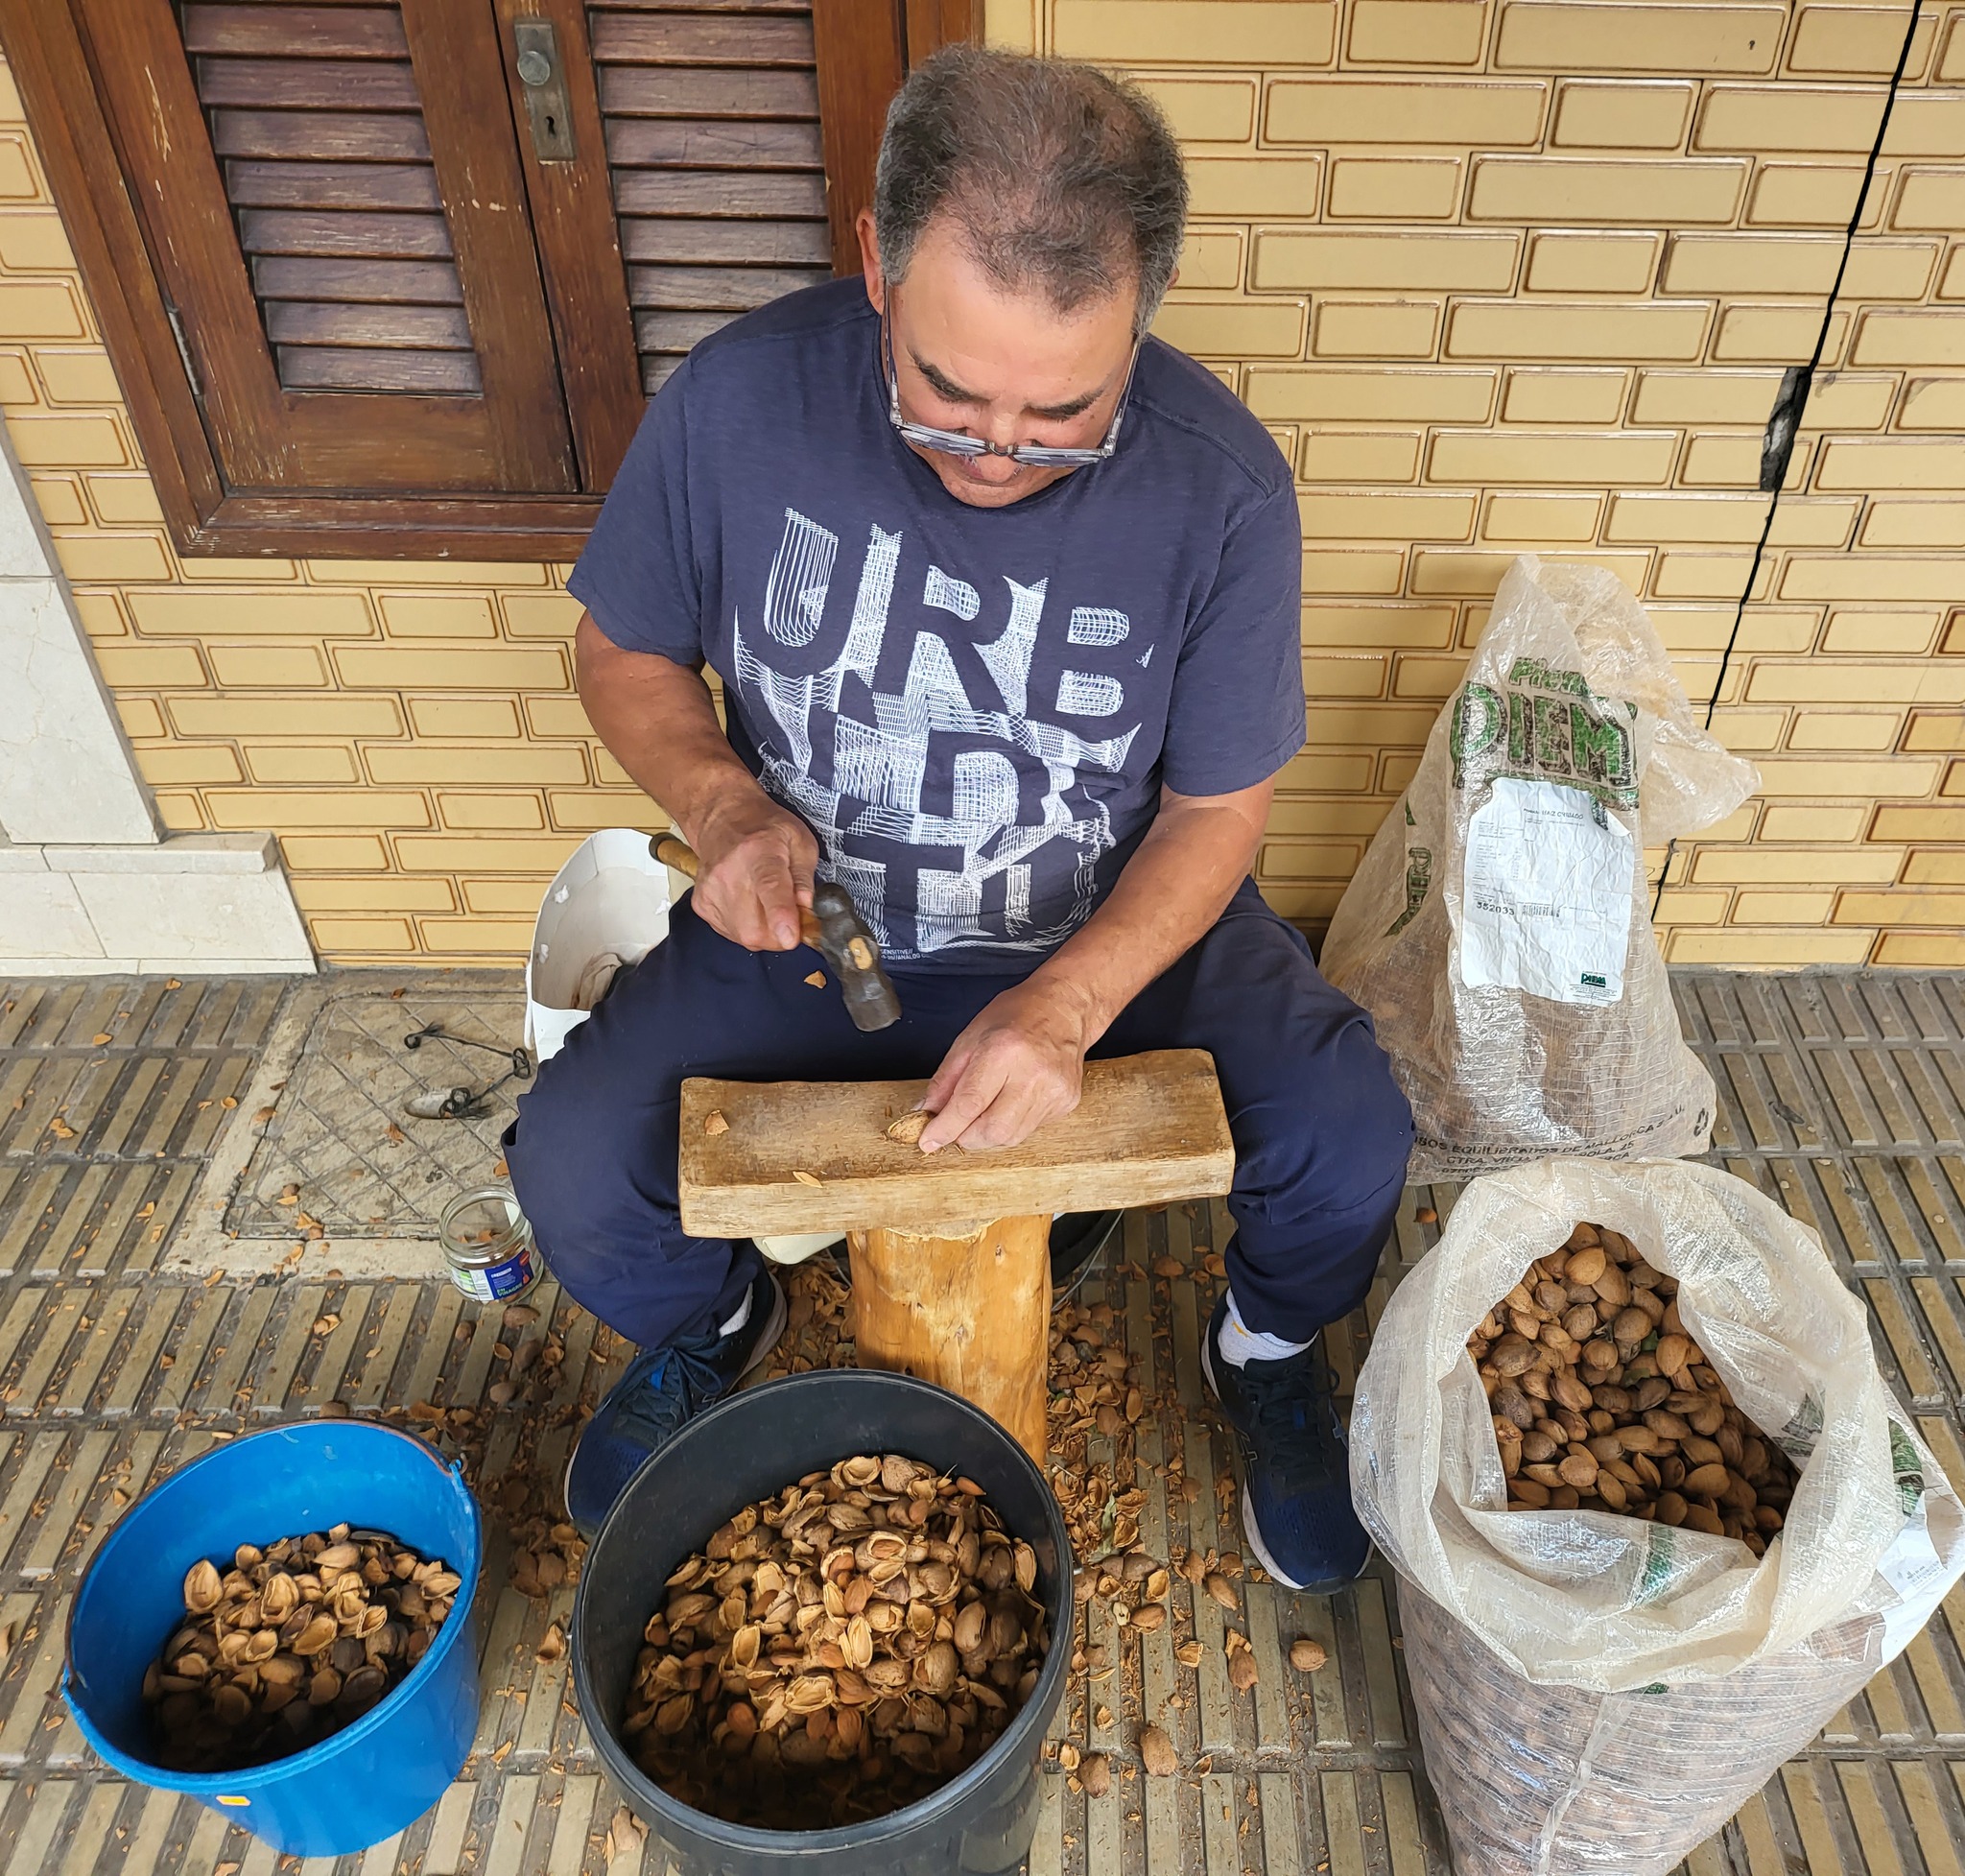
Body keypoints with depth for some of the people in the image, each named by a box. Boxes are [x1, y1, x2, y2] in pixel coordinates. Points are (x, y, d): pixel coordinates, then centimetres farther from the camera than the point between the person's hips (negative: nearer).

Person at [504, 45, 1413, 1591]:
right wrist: (725, 811, -21)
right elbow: (627, 653, -1)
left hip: (1123, 929, 0)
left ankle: (1269, 1347, 20)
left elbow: (1218, 809, -11)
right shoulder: (737, 402, -19)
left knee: (1353, 1140, -19)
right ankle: (711, 1325, 24)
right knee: (572, 1169, -16)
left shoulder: (1221, 483, -21)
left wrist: (1069, 1003, -26)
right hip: (808, 921, 1)